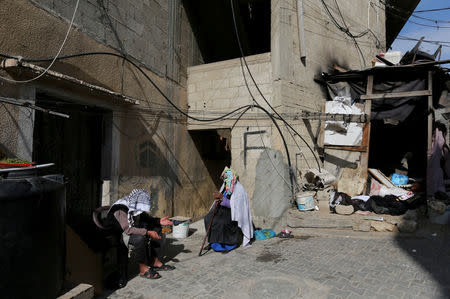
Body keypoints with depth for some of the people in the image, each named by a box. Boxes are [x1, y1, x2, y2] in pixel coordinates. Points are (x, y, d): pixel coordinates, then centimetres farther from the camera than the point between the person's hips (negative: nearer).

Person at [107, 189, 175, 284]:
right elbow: (127, 229, -34)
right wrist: (148, 232, -36)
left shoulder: (137, 207, 0)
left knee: (157, 228, 3)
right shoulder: (120, 210, -25)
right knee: (140, 238, -37)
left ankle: (154, 261, 2)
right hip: (121, 236, -9)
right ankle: (143, 269, -19)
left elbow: (147, 219, 12)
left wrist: (159, 221, -7)